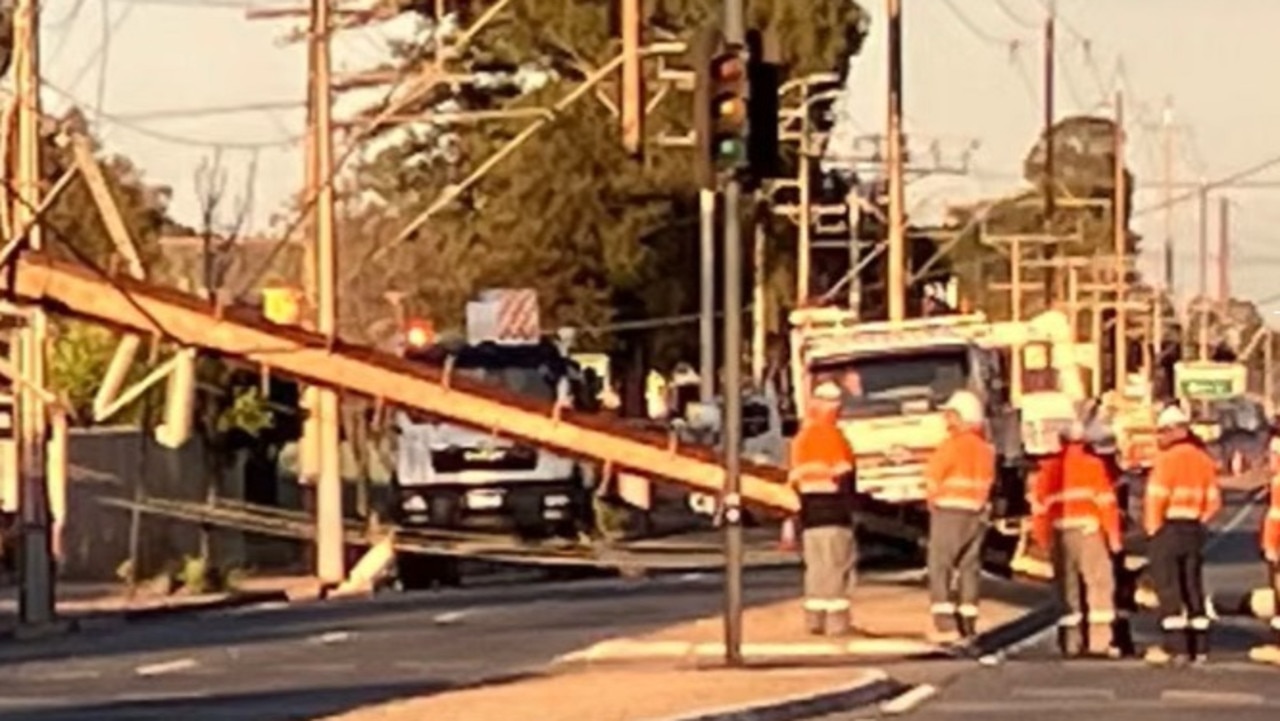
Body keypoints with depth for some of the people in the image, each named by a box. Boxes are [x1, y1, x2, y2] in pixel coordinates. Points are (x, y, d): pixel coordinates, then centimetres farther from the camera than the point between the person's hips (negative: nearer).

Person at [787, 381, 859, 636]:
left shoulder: (801, 438, 14)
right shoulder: (833, 436, -10)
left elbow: (796, 478, 14)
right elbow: (843, 474, -14)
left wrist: (804, 502, 16)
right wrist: (849, 506, -11)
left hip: (810, 509, 7)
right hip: (833, 506, -7)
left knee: (815, 565, 11)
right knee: (837, 564, -4)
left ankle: (814, 618, 10)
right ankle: (836, 620, -7)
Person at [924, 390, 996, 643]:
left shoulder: (953, 445, -14)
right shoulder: (985, 449, 9)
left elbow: (933, 476, -10)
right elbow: (987, 481, 8)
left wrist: (933, 499, 6)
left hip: (950, 511, -7)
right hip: (977, 513, 7)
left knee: (940, 567, -4)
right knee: (969, 567, 11)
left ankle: (946, 624, -13)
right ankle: (968, 625, 11)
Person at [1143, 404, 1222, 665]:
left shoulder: (1168, 458, -13)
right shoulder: (1203, 459, 9)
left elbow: (1156, 497, -17)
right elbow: (1213, 500, 9)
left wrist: (1152, 528, -5)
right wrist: (1198, 521, 11)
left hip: (1168, 527, -7)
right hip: (1194, 530, 7)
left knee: (1168, 587, -3)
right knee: (1193, 587, 12)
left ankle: (1175, 646, -6)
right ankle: (1199, 646, 14)